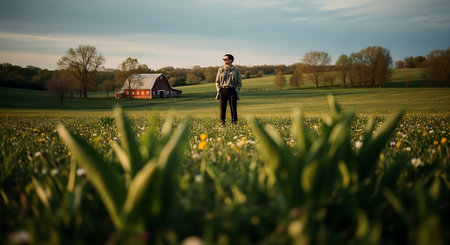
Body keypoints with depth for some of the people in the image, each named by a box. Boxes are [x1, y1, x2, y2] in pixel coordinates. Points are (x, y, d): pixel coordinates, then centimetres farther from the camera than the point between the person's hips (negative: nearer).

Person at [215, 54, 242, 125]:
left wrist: (236, 91, -6)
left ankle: (234, 122, 3)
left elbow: (239, 83, 8)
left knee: (233, 108, -3)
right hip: (223, 90, 1)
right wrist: (218, 90, 0)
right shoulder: (221, 69, 10)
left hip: (232, 90, -1)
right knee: (222, 108, -2)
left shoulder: (236, 70, 5)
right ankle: (222, 123, 4)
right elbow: (217, 81, 13)